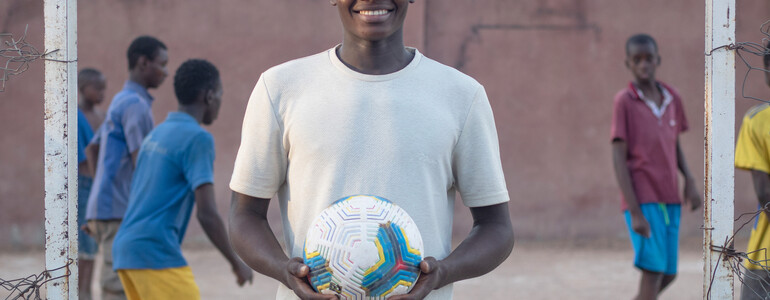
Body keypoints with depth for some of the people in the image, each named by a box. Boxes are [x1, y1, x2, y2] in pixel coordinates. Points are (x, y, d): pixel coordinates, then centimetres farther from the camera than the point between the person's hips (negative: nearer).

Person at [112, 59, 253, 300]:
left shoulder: (157, 133, 18)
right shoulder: (197, 138, -8)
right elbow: (207, 213, -14)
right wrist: (237, 263, -4)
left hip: (125, 249, 9)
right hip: (157, 254, -9)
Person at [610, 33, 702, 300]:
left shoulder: (672, 99, 10)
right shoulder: (625, 101, -7)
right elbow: (619, 157, -10)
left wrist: (689, 180, 2)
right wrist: (635, 212, -16)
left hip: (670, 199, 6)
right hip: (643, 200, -6)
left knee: (668, 275, 9)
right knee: (653, 272, -13)